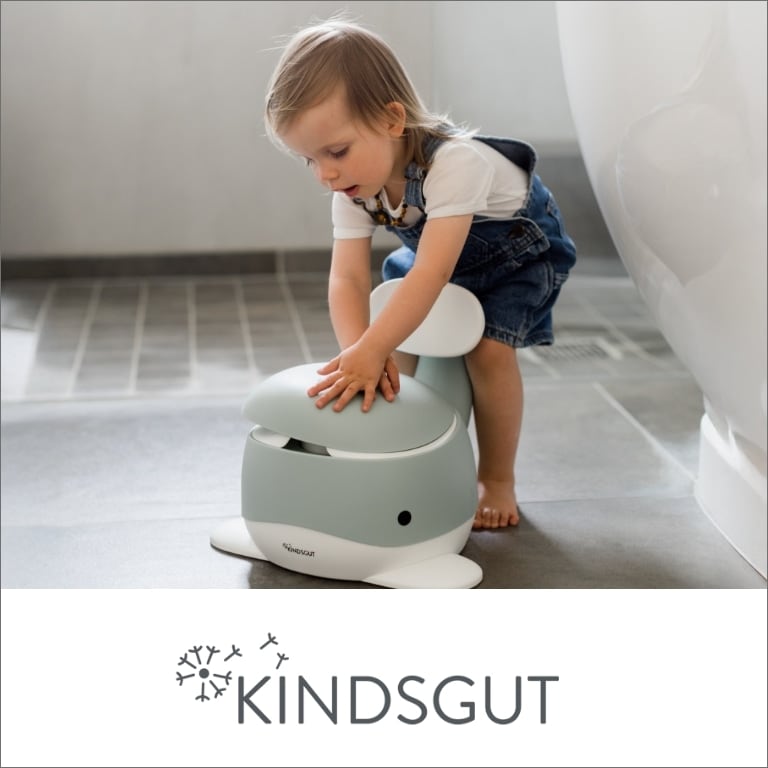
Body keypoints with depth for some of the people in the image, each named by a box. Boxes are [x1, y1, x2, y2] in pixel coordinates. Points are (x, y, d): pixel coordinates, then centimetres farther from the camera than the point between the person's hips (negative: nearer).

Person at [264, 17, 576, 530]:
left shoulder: (455, 162, -44)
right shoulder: (353, 186, -23)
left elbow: (432, 273, -52)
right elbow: (347, 277, -30)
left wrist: (370, 350, -61)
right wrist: (360, 353, -49)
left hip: (518, 251, -6)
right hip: (435, 254, 7)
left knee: (489, 350, -21)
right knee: (404, 346, -3)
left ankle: (498, 481, -2)